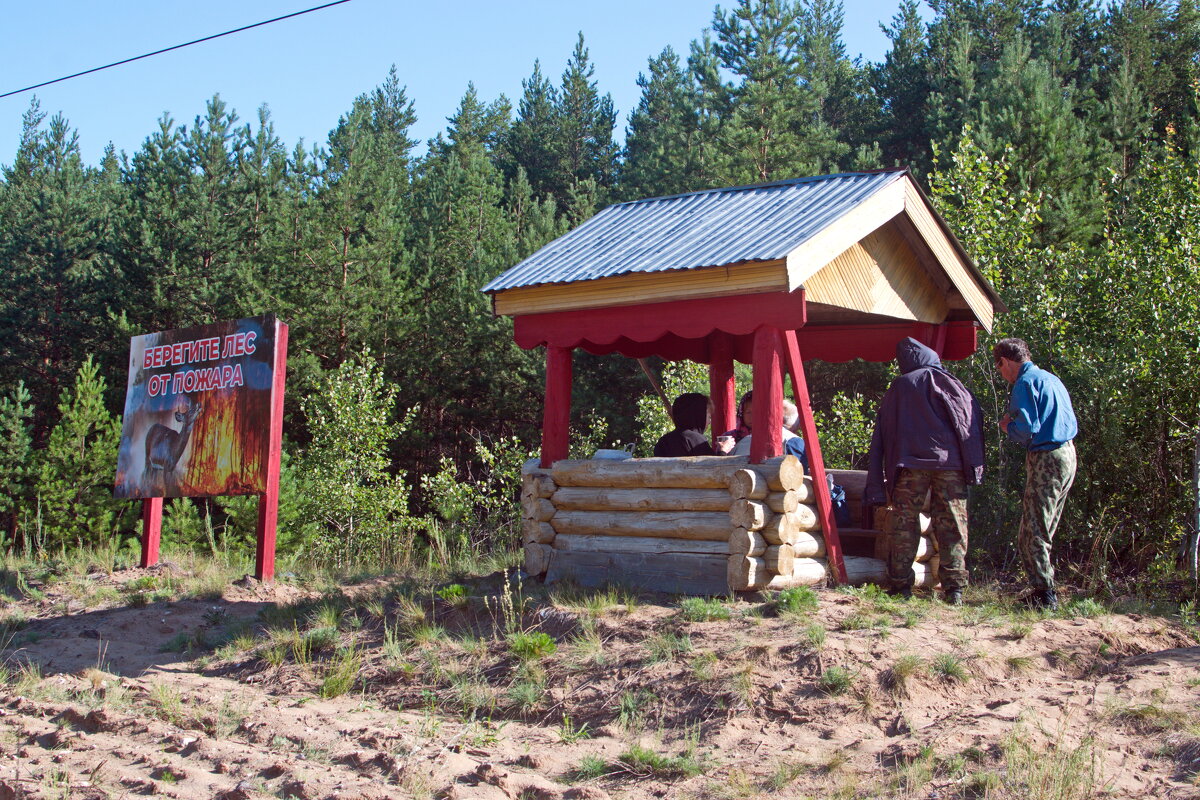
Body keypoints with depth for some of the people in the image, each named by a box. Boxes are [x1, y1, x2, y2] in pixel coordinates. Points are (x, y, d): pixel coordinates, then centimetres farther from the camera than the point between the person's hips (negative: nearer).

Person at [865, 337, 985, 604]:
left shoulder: (897, 388, 14)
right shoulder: (945, 381, 10)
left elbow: (882, 435, 12)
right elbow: (970, 411, -1)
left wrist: (881, 485, 14)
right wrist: (973, 463, 2)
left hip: (910, 463, 1)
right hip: (949, 461, 0)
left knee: (904, 522, 6)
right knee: (952, 524, 3)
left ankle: (900, 583, 4)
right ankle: (954, 587, -1)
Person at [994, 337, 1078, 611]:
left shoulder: (1026, 383, -11)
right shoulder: (1051, 379, 18)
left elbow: (1026, 429, -20)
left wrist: (1007, 426, 2)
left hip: (1046, 459, -10)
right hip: (1067, 455, 10)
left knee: (1032, 534, -5)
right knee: (1043, 532, 15)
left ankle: (1045, 595, -5)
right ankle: (1046, 591, 18)